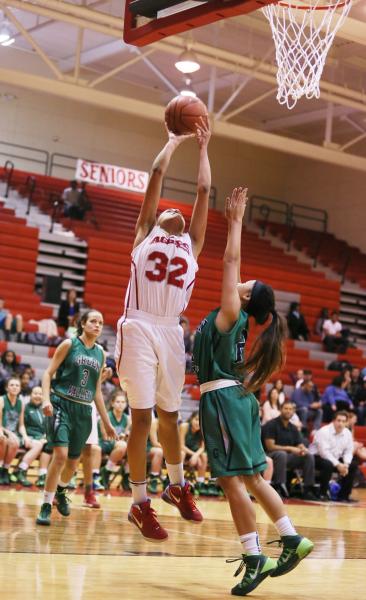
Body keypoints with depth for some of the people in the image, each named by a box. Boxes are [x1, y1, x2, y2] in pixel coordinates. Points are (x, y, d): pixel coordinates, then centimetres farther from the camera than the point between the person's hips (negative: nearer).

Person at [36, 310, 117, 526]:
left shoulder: (100, 353, 11)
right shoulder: (69, 344, -1)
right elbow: (48, 373, -2)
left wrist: (107, 422, 17)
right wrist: (46, 399, -19)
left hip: (84, 411, 5)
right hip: (62, 405, -5)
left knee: (74, 461, 10)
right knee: (61, 455, -20)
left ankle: (61, 491, 40)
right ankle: (46, 506, -10)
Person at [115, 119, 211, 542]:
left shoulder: (191, 243, 19)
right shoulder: (145, 233, 13)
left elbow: (204, 189, 17)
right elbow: (157, 173, 11)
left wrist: (203, 148, 23)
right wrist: (176, 140, 21)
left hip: (171, 332, 4)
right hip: (139, 328, -3)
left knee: (169, 415, 14)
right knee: (141, 416, -4)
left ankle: (177, 485, 32)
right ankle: (140, 503, 3)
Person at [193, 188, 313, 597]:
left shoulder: (231, 313, -7)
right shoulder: (235, 319, 13)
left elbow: (230, 262, -6)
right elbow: (233, 266, 23)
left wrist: (235, 221, 0)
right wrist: (234, 221, 26)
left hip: (223, 398, -9)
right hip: (235, 397, 9)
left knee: (232, 479, -9)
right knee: (251, 477, 14)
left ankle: (253, 558, -9)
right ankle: (293, 539, 16)